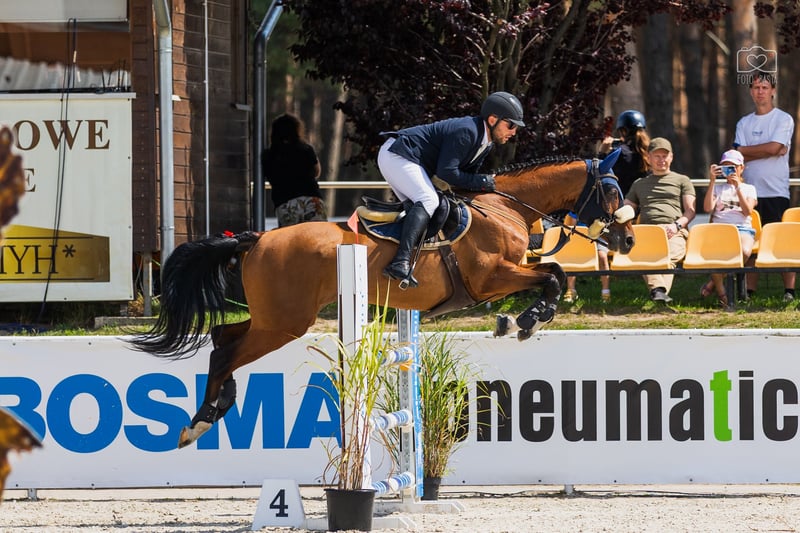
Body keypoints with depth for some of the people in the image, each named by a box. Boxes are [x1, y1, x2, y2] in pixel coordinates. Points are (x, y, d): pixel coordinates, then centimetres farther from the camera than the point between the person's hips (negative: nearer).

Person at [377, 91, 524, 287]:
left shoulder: (486, 143, 10)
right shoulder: (465, 131, -22)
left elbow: (468, 173, 16)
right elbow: (446, 171, -25)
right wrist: (480, 182, -19)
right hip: (396, 155, -12)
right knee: (428, 200, -26)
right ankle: (401, 262, -40)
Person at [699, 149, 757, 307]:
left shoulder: (749, 189, 20)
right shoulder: (717, 188, 23)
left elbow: (747, 211, 2)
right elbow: (708, 208, 3)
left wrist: (737, 187, -4)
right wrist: (712, 181, 0)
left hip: (742, 228, 0)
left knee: (744, 252, -38)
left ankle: (715, 281, -16)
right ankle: (721, 292, -19)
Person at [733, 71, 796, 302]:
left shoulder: (784, 120, 3)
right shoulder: (744, 124, 15)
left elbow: (774, 147, -12)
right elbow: (739, 158, 2)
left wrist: (744, 150, 0)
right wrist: (769, 151, -10)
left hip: (776, 191, -4)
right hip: (750, 191, 4)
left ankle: (789, 291, -7)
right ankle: (749, 291, 5)